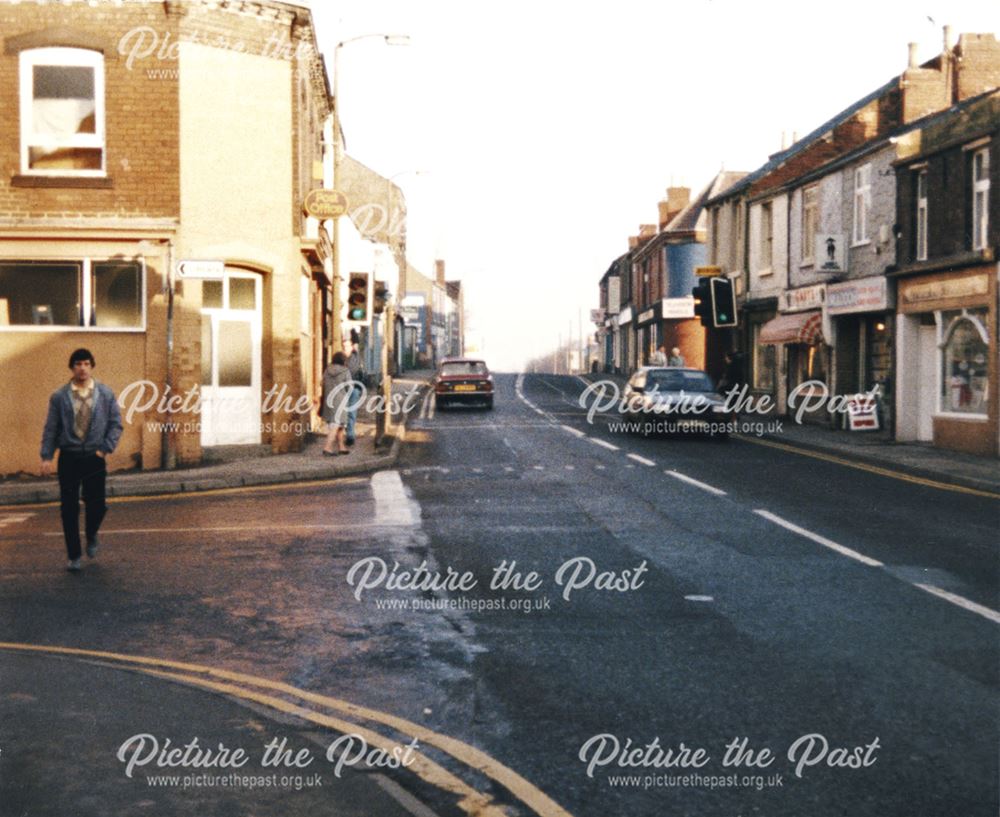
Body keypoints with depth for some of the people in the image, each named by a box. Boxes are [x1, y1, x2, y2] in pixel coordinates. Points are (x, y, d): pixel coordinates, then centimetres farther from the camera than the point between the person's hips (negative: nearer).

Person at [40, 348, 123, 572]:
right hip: (69, 457, 0)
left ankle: (92, 537, 32)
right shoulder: (59, 396, 0)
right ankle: (73, 556, 13)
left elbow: (116, 424, 4)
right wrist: (46, 457, -5)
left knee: (96, 504, 0)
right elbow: (50, 428, 1)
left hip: (95, 458, 0)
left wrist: (105, 448, -6)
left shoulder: (106, 394, 1)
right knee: (69, 509, 2)